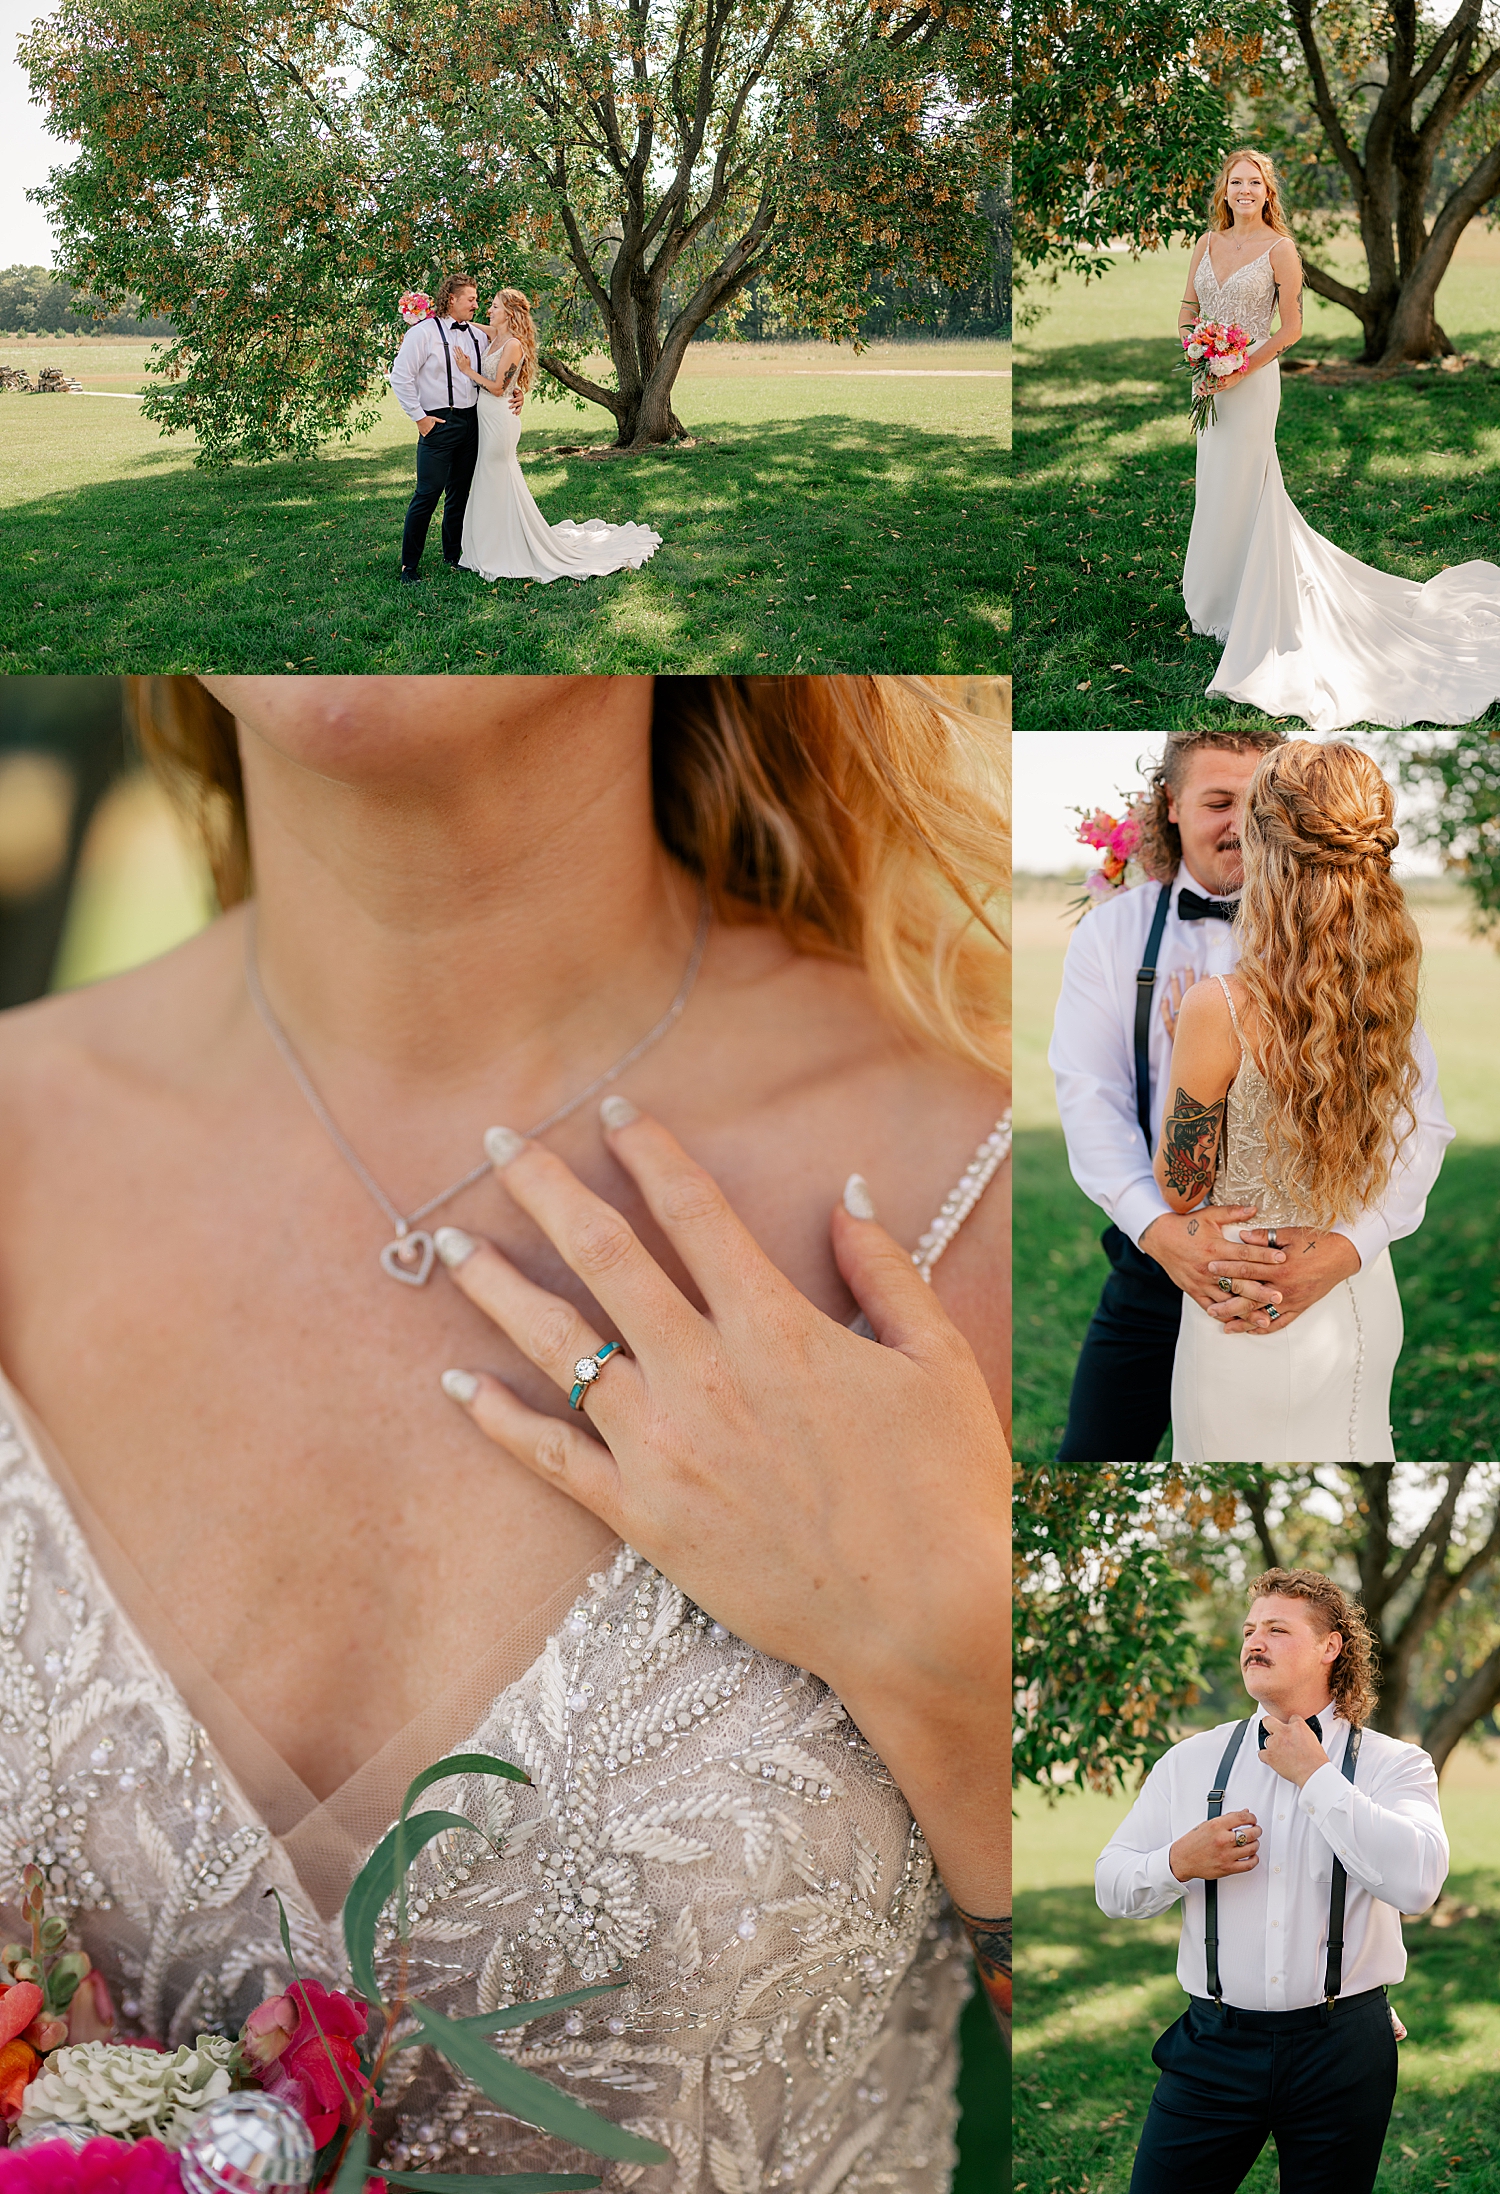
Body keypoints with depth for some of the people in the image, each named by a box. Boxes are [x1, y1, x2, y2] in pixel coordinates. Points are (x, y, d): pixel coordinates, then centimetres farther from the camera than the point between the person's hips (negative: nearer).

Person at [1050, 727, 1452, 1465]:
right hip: (1156, 1259, 1)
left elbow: (1418, 1115, -12)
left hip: (1302, 1267, -1)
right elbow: (1088, 1097, -9)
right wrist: (1157, 1226, -27)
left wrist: (1346, 1245, -30)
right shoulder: (1113, 932, 1)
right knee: (1095, 1452, 7)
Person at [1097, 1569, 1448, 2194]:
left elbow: (1418, 1881, -20)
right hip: (1215, 2044, 2)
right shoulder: (1190, 1762, 7)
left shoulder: (1394, 1764, -1)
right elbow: (1111, 1886, 9)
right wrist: (1179, 1863, -12)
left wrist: (1315, 1775, -15)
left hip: (1343, 2049, -2)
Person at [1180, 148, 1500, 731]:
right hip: (1209, 381, 6)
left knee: (1237, 489, -1)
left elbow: (1291, 328, -8)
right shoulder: (1209, 242, 8)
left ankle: (1230, 608, 8)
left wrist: (1242, 369, -18)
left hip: (1251, 382, -6)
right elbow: (1188, 308, 14)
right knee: (1219, 484, 12)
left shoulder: (1279, 249, -8)